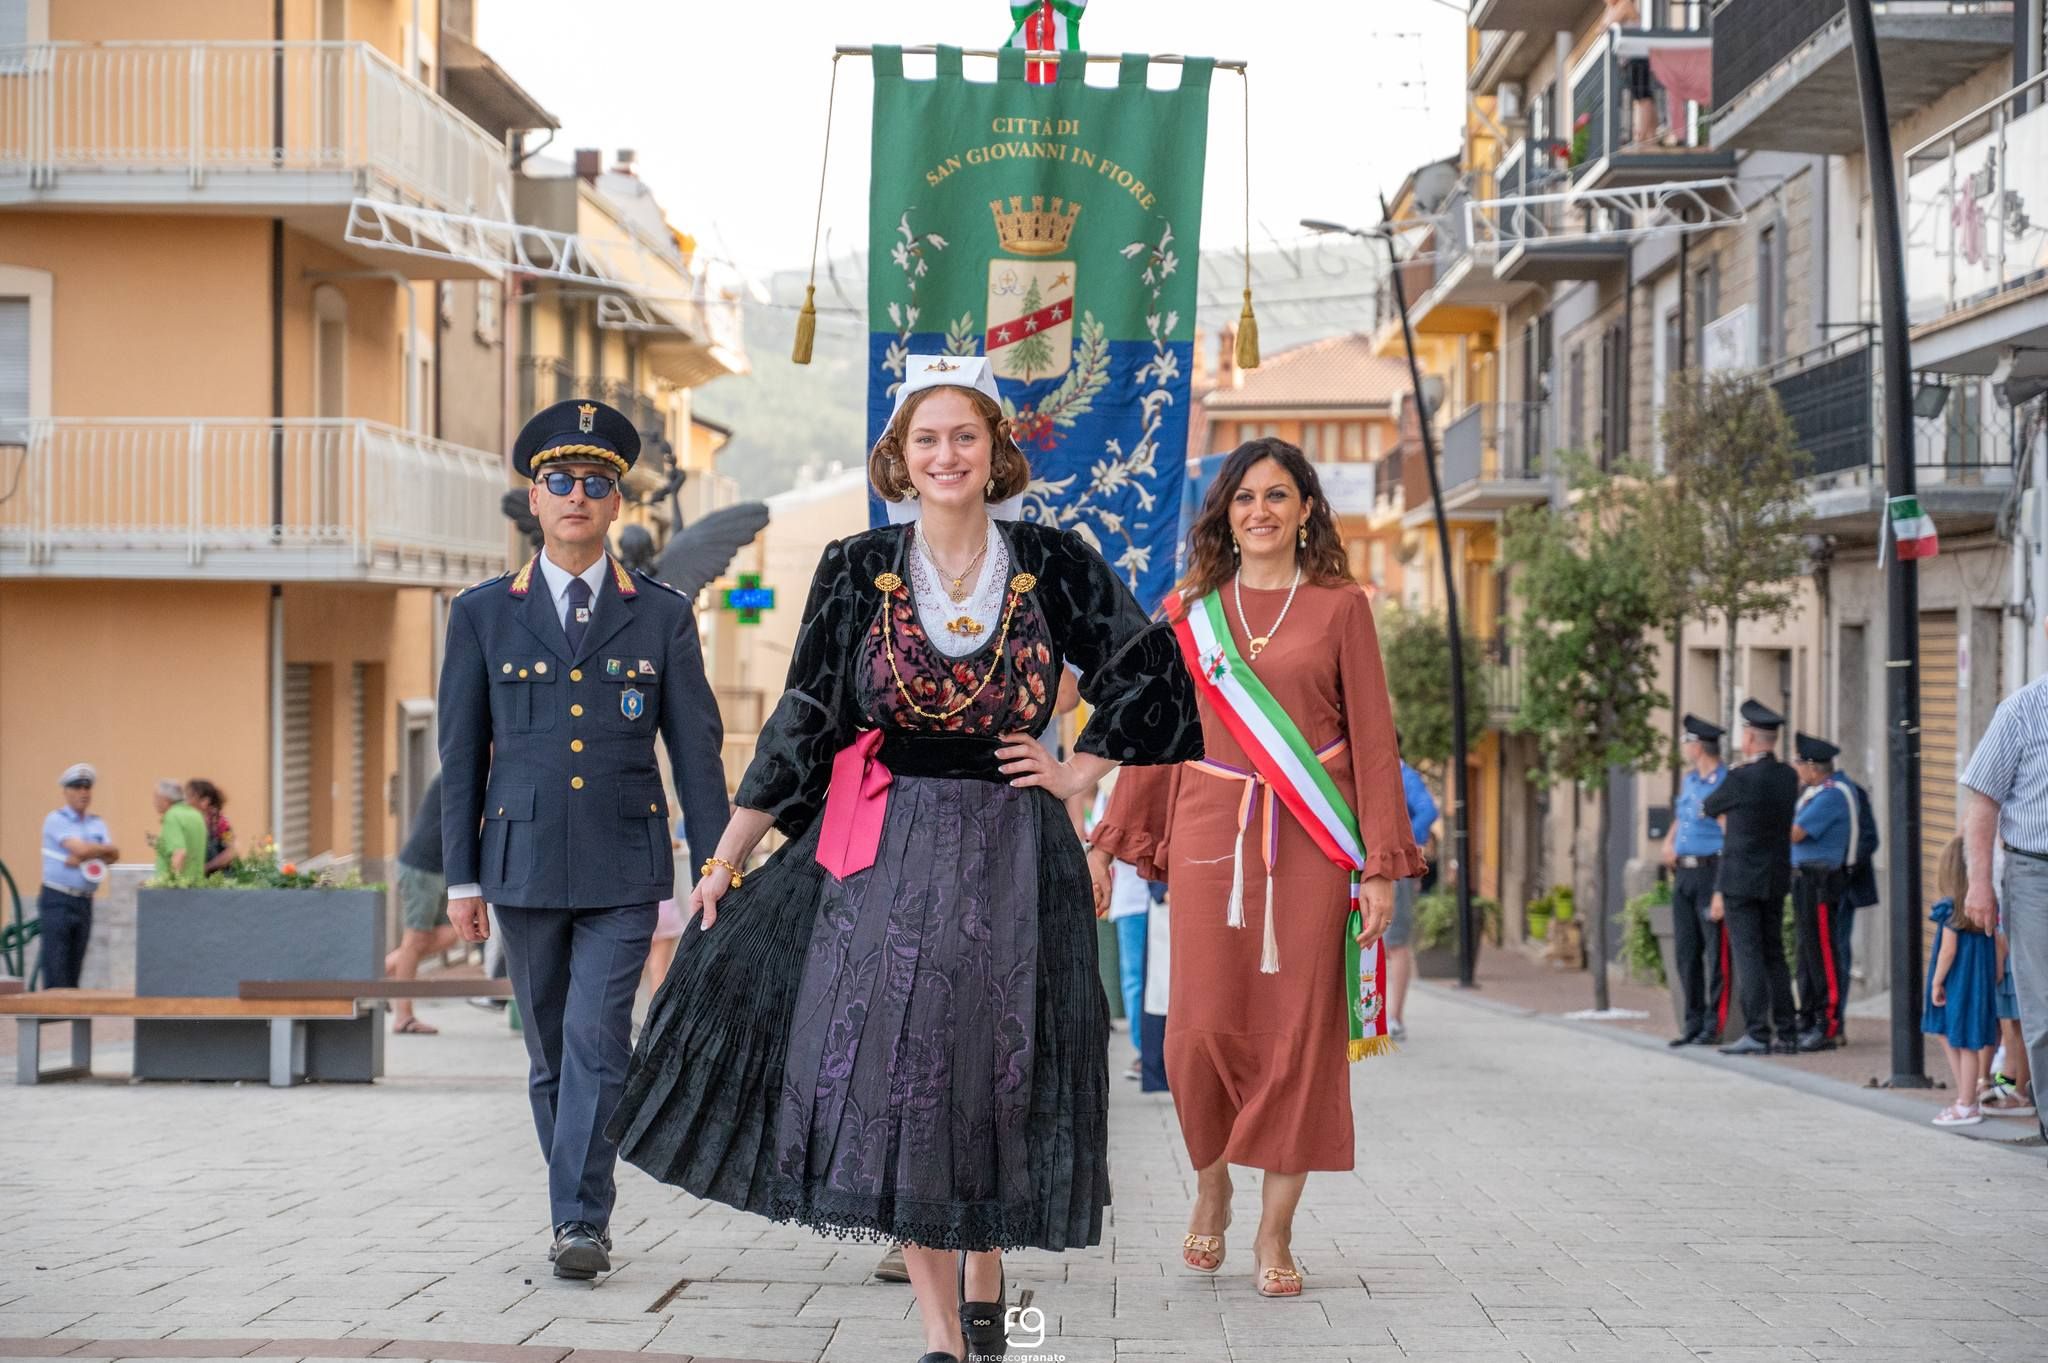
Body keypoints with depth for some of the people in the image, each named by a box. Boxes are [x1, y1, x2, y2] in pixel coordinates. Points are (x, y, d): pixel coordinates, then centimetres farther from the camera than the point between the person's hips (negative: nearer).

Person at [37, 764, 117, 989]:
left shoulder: (97, 823, 14)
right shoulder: (56, 820, -5)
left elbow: (113, 855, 0)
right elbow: (80, 849, -18)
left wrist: (83, 857, -14)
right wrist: (105, 848, -1)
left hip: (84, 902, 6)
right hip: (57, 901, -6)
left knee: (74, 971, 6)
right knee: (55, 971, -9)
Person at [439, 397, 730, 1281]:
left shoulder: (662, 616, 5)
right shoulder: (482, 615, 6)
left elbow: (696, 748, 4)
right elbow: (462, 754, 7)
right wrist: (461, 877, 3)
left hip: (624, 869, -2)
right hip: (524, 866, 2)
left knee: (598, 1040, -12)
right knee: (550, 1052, 8)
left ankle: (582, 1222, -10)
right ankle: (577, 1216, 19)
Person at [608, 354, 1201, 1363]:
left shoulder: (1051, 564, 0)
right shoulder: (858, 570, 1)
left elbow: (1150, 675, 8)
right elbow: (802, 722, 4)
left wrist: (1081, 772, 2)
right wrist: (725, 861, 3)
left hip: (1011, 854, 0)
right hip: (885, 852, 0)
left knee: (993, 1079, 4)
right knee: (894, 1073, -5)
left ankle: (985, 1280, 27)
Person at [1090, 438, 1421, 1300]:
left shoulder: (1340, 607, 5)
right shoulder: (1190, 613, 10)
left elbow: (1373, 739, 2)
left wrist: (1381, 865, -4)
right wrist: (1108, 843, 7)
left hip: (1310, 842, -1)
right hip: (1210, 836, 1)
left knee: (1298, 1031, -1)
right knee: (1202, 1028, -4)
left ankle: (1275, 1234, 8)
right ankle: (1210, 1189, 22)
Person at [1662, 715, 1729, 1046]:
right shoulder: (1688, 781, 16)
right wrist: (1669, 843, 13)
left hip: (1712, 872, -8)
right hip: (1683, 874, 8)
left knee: (1716, 951, -4)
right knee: (1686, 951, 8)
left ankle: (1714, 1025, -1)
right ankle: (1694, 1022, 14)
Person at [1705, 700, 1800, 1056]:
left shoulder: (1740, 779, -15)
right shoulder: (1788, 777, 5)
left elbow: (1708, 808, 1)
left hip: (1741, 880, -7)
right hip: (1777, 880, 7)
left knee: (1748, 956, -6)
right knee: (1774, 955, 12)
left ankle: (1757, 1034, -8)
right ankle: (1786, 1033, 13)